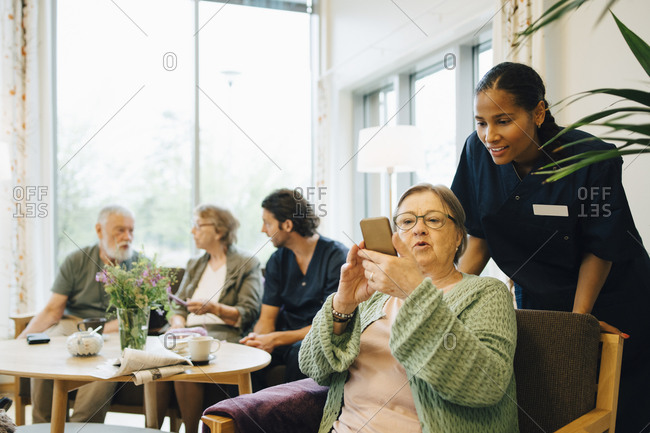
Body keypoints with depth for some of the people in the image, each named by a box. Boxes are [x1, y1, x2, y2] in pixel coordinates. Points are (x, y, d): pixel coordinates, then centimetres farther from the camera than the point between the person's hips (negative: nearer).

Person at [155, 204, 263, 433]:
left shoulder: (247, 264, 5)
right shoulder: (194, 265, 26)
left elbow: (248, 314, -4)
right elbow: (178, 307, 19)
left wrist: (214, 308, -19)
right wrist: (178, 325, -4)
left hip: (223, 335, -5)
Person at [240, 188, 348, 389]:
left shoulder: (337, 257, -11)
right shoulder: (277, 261, 9)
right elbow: (267, 318, 6)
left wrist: (276, 339, -23)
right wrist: (258, 339, -19)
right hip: (288, 339, 5)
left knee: (299, 352, -35)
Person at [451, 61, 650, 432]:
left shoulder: (591, 160, -27)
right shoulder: (479, 152, -15)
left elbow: (600, 249, -16)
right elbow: (481, 235, -5)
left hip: (606, 300, -3)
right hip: (537, 300, 4)